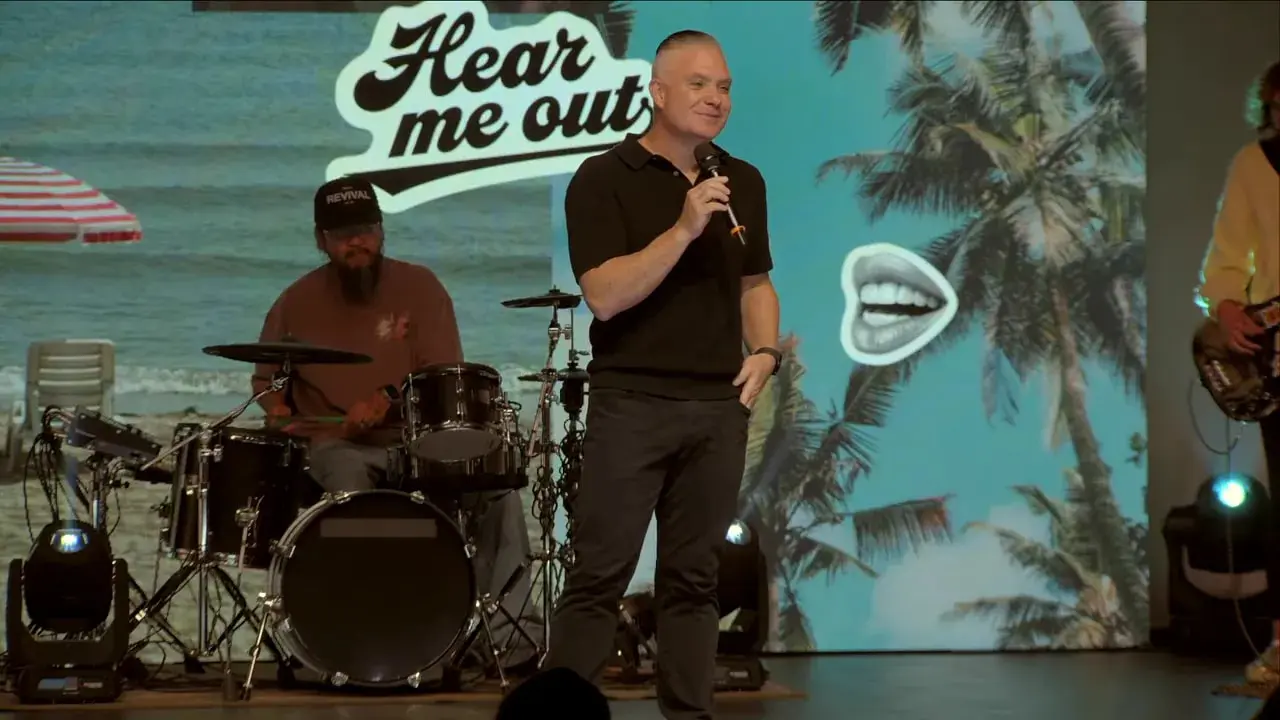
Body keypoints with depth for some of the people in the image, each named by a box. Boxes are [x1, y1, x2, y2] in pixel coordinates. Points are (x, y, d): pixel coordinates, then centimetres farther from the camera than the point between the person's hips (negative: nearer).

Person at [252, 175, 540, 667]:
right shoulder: (297, 303, 7)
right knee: (351, 488, -37)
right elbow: (267, 379, 21)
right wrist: (278, 408, -3)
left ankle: (508, 633, -21)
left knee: (498, 485, -23)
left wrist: (389, 400, -23)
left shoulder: (419, 287, 3)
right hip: (337, 449, -1)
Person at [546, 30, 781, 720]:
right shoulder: (604, 180, -5)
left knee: (693, 579, 8)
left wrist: (764, 351, 4)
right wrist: (684, 229, -21)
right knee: (600, 574, -5)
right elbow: (604, 295, -14)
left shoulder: (742, 182, 12)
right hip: (631, 400, -5)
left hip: (719, 405, 5)